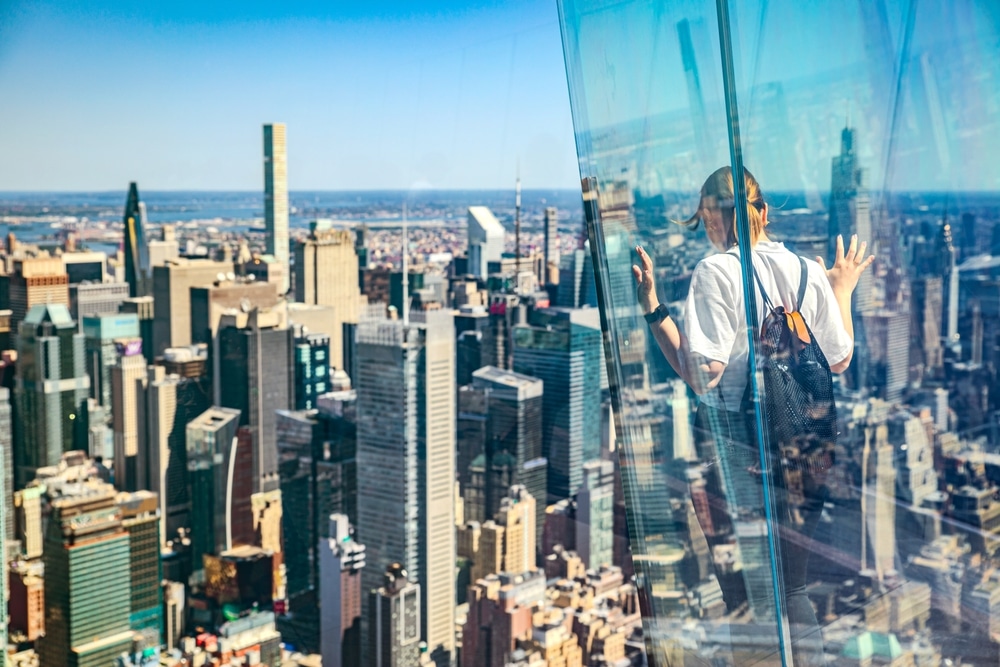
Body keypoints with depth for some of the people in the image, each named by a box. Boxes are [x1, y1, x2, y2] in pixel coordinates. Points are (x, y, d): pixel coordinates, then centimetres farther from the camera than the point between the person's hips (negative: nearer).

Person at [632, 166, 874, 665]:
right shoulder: (809, 270, 3)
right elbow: (839, 361, 11)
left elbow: (702, 373, -19)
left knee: (750, 594, 6)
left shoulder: (716, 272, -12)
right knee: (794, 585, 19)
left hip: (737, 444, -5)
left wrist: (652, 306, -14)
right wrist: (843, 291, 23)